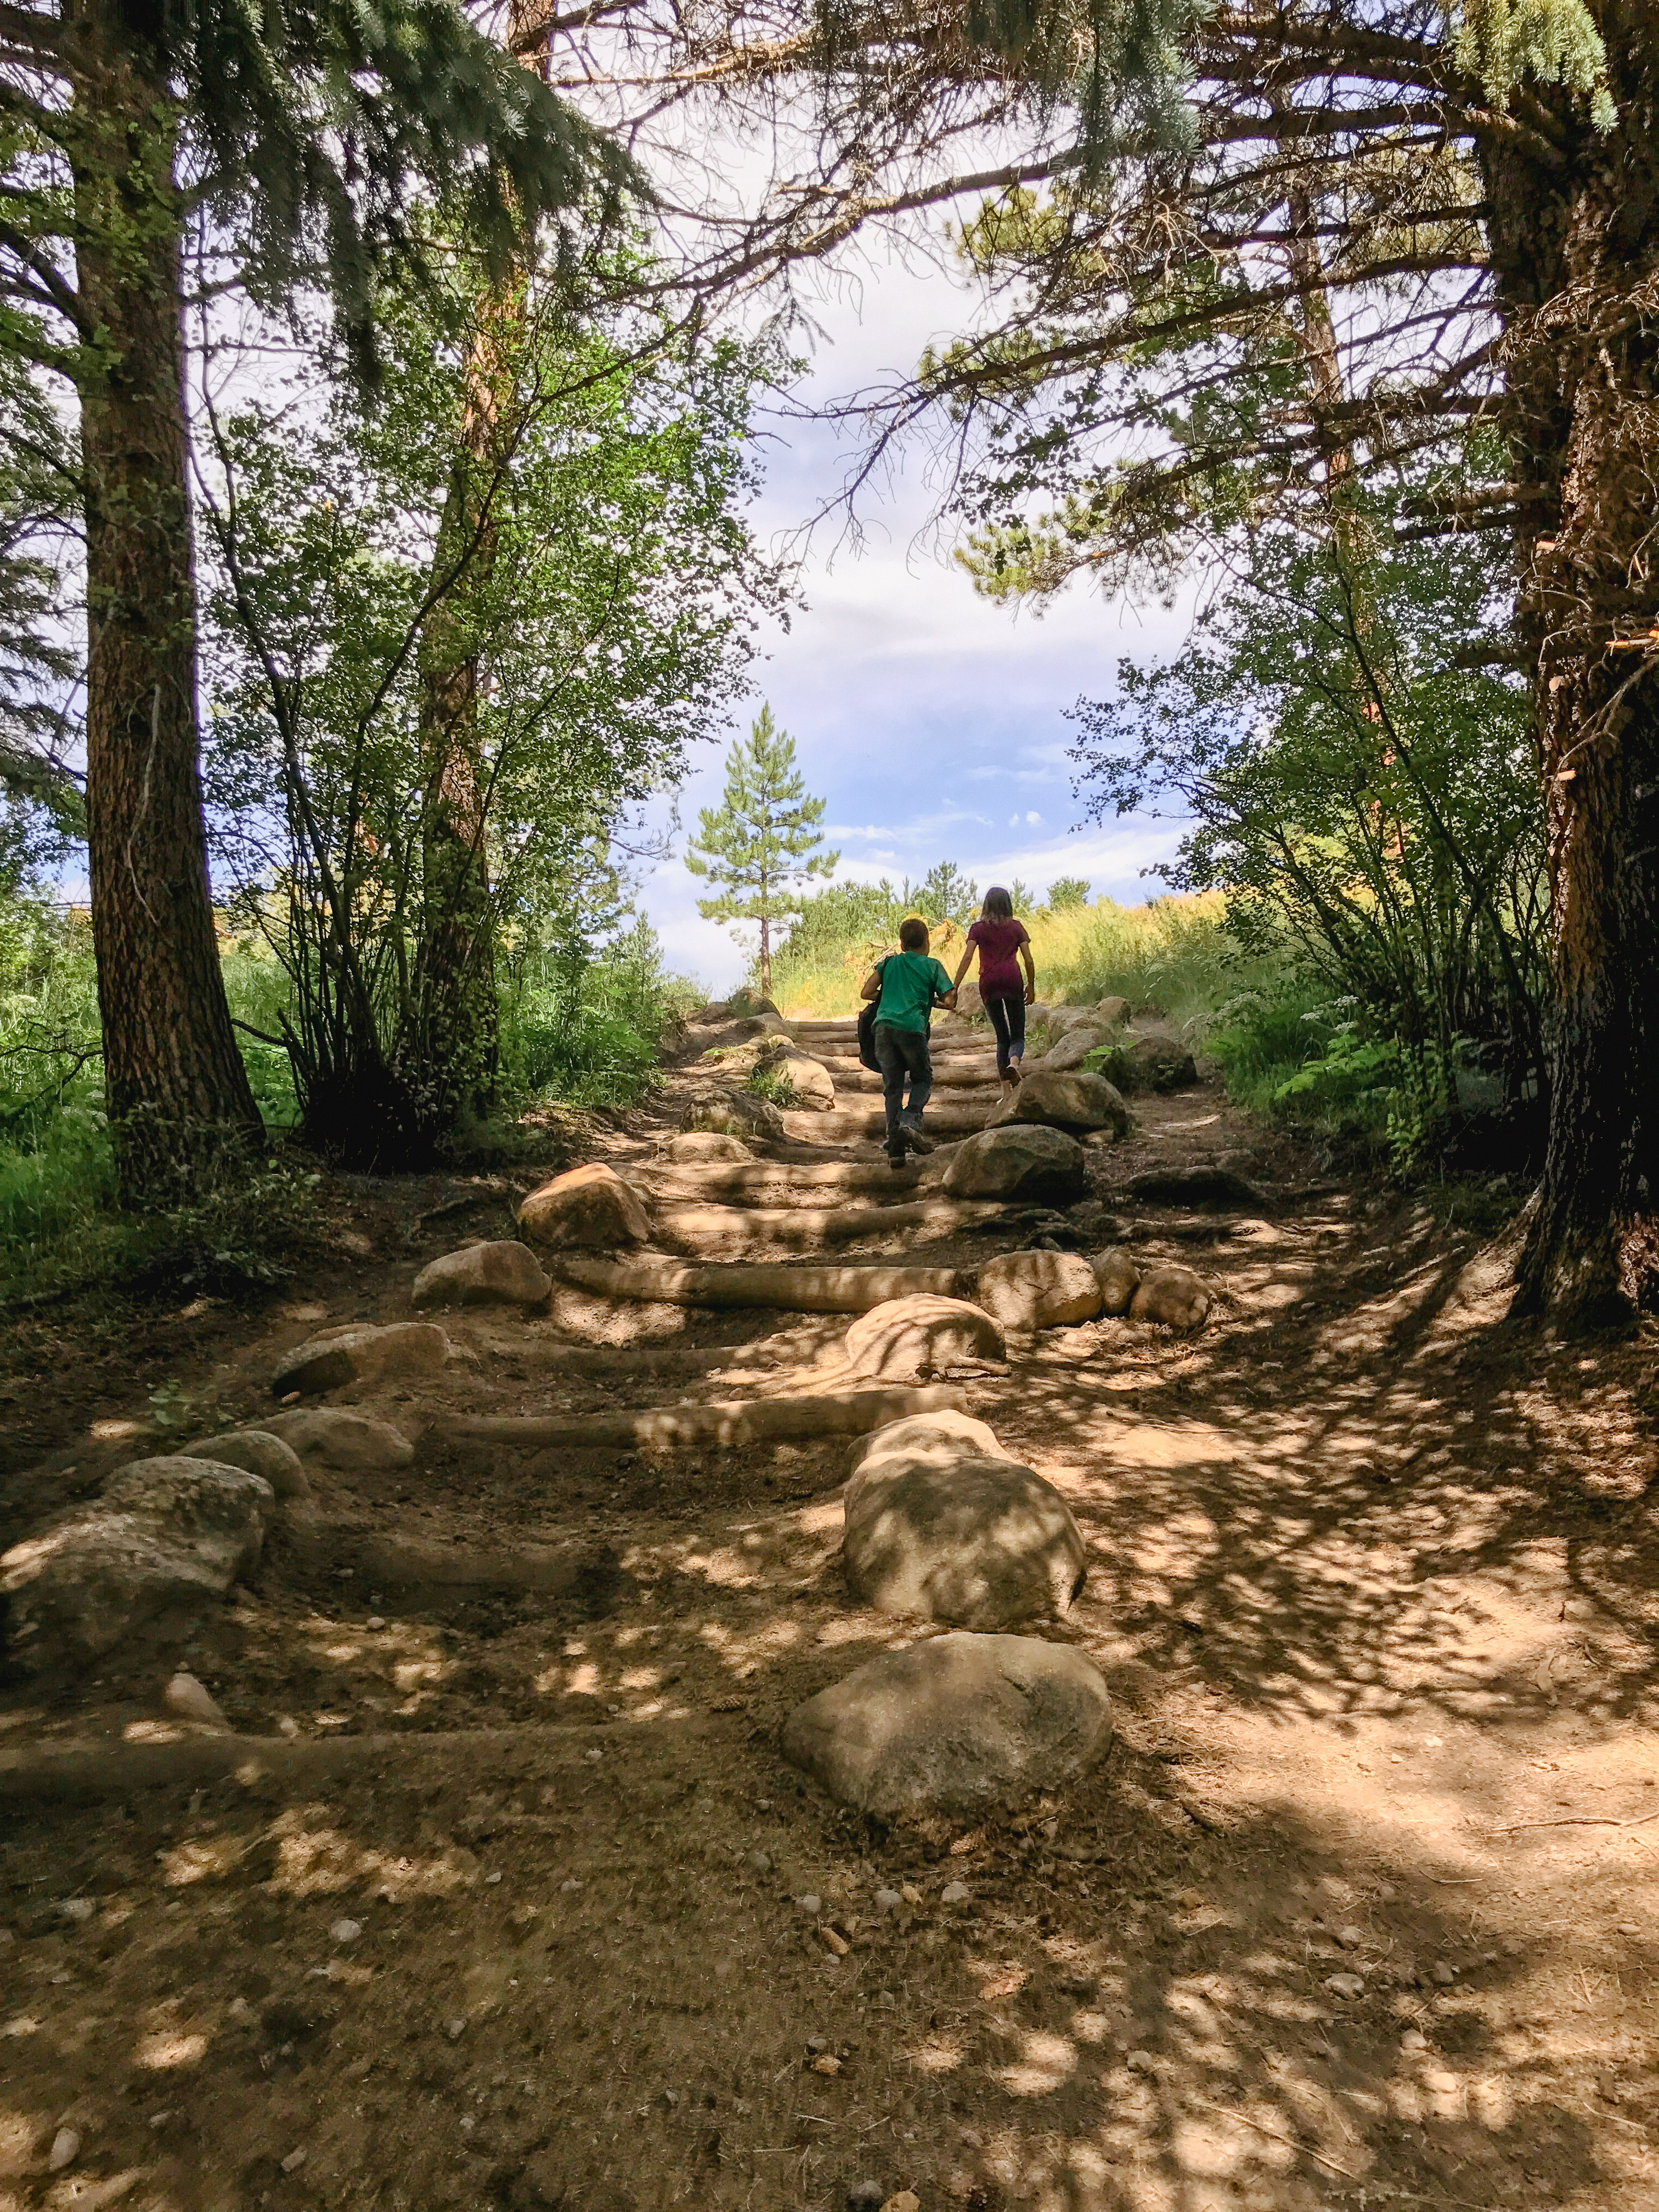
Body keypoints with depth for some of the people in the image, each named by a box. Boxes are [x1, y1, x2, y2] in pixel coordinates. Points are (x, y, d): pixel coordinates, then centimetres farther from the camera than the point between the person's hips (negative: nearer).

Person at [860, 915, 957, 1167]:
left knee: (892, 1086, 7)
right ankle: (910, 1121, -12)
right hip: (913, 1028, -3)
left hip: (884, 1026, 3)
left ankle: (896, 1148, 1)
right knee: (922, 1079, 15)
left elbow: (866, 993, 12)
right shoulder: (932, 966, 13)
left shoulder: (889, 962, 19)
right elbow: (949, 1002, 7)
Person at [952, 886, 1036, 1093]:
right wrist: (1031, 986, 19)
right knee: (1018, 1036, 5)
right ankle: (1013, 1062, -31)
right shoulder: (1016, 927, 11)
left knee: (1002, 1037, 11)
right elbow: (1029, 961, 7)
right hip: (1012, 980, -1)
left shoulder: (978, 928, 9)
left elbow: (967, 957, -3)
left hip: (988, 983, 1)